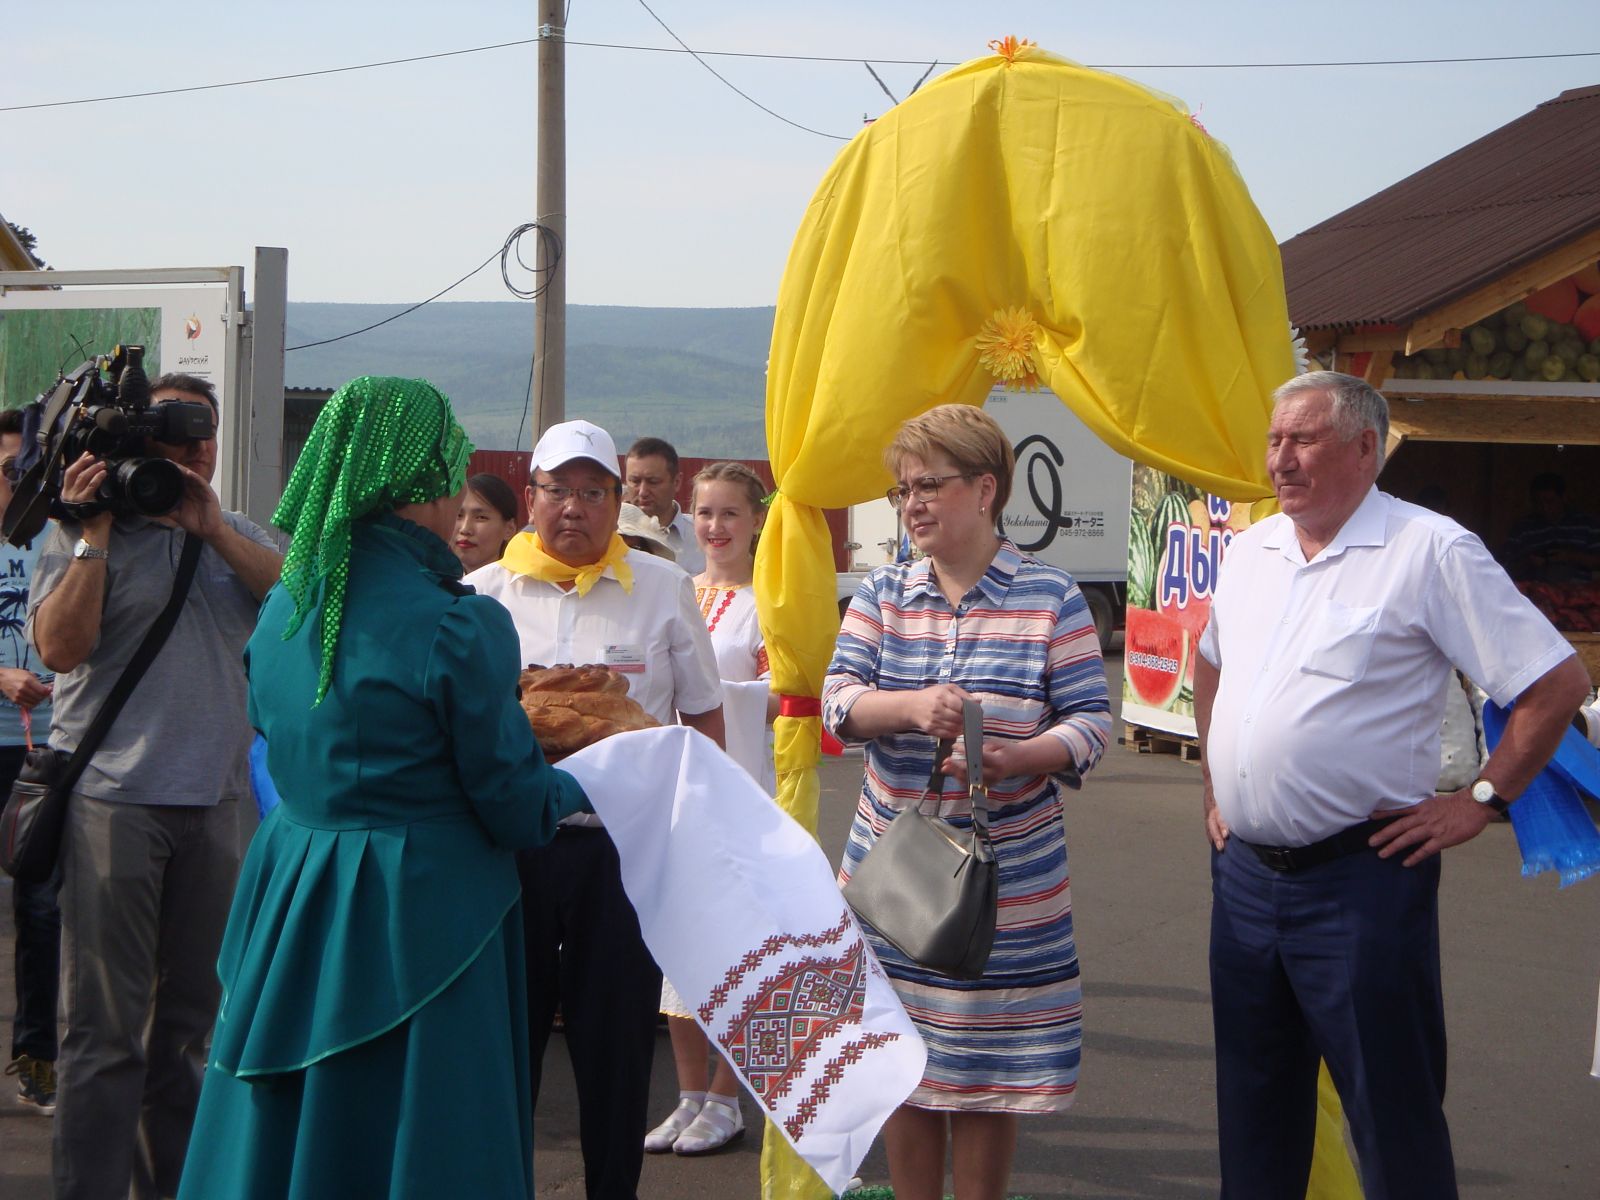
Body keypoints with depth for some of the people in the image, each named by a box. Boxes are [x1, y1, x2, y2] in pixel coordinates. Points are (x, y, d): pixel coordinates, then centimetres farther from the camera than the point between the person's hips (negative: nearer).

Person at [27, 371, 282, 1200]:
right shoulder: (83, 533, 2)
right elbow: (58, 645, -11)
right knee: (105, 1023, -5)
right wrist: (96, 530, -13)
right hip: (113, 795, -4)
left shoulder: (237, 537, 15)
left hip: (214, 798, 5)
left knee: (190, 1014, 12)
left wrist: (213, 528, -11)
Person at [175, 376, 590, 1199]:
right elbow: (514, 805, -12)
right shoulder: (457, 627, -18)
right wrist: (569, 790, 11)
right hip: (418, 910, -7)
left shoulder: (283, 606, 4)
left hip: (290, 894, 7)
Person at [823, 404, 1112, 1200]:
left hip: (1009, 880, -2)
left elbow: (1090, 722, -5)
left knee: (987, 1070, 4)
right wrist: (912, 707, -24)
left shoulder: (1051, 599, -2)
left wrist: (1015, 758, -24)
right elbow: (839, 699, -4)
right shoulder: (882, 594, 6)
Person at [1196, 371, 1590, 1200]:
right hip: (1244, 873, 7)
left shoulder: (1429, 552, -10)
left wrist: (1479, 802, -10)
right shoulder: (1252, 550, 11)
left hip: (1359, 881, -7)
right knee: (1252, 1106, 16)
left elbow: (1557, 683, -11)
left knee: (1391, 1115, 0)